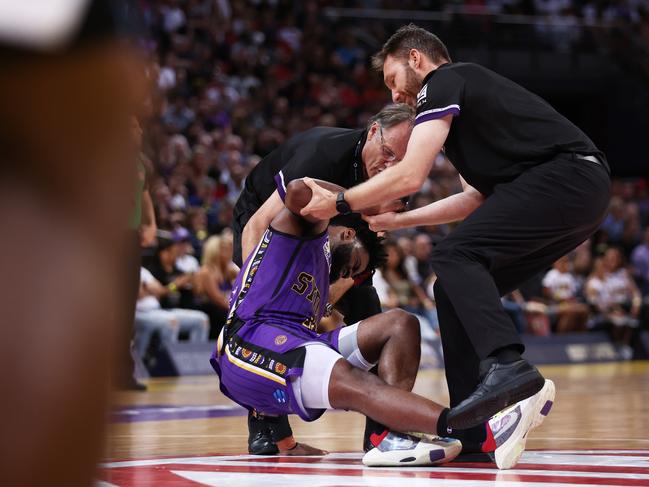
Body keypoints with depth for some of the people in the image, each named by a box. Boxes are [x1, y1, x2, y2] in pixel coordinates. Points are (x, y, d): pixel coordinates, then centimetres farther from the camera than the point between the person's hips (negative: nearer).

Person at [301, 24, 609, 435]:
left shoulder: (443, 82, 0)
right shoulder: (469, 88, 29)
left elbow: (410, 176, -9)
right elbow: (478, 198, 32)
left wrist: (338, 204, 2)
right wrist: (397, 220, 33)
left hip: (563, 175, -10)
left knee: (454, 257, -17)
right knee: (461, 290, 10)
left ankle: (505, 366, -34)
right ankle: (469, 429, 7)